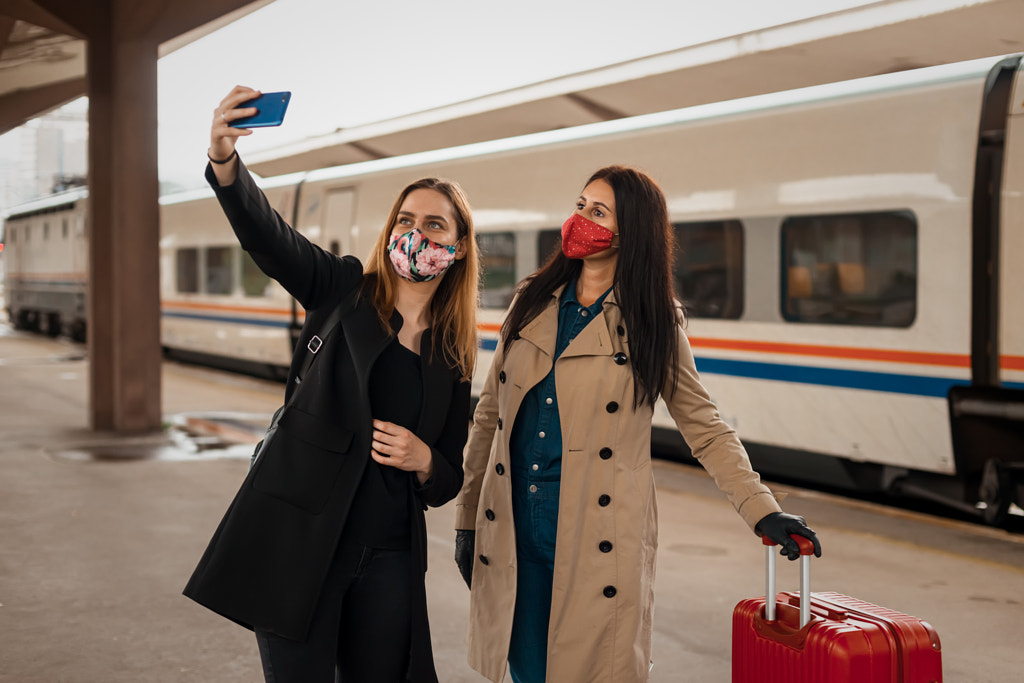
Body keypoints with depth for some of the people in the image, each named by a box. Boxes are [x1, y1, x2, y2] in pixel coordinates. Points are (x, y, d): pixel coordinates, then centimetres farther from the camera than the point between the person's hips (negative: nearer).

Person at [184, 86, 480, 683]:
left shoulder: (453, 356, 10)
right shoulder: (345, 292, 2)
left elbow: (447, 481, 15)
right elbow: (266, 234, -16)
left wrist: (424, 460, -9)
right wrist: (225, 159, -35)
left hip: (389, 558, 3)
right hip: (299, 539, -3)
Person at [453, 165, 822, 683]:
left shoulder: (652, 324, -1)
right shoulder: (533, 302, 9)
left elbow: (705, 428, 3)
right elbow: (491, 414, 11)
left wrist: (763, 511, -6)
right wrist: (467, 517, 10)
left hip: (596, 538, -3)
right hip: (514, 527, 3)